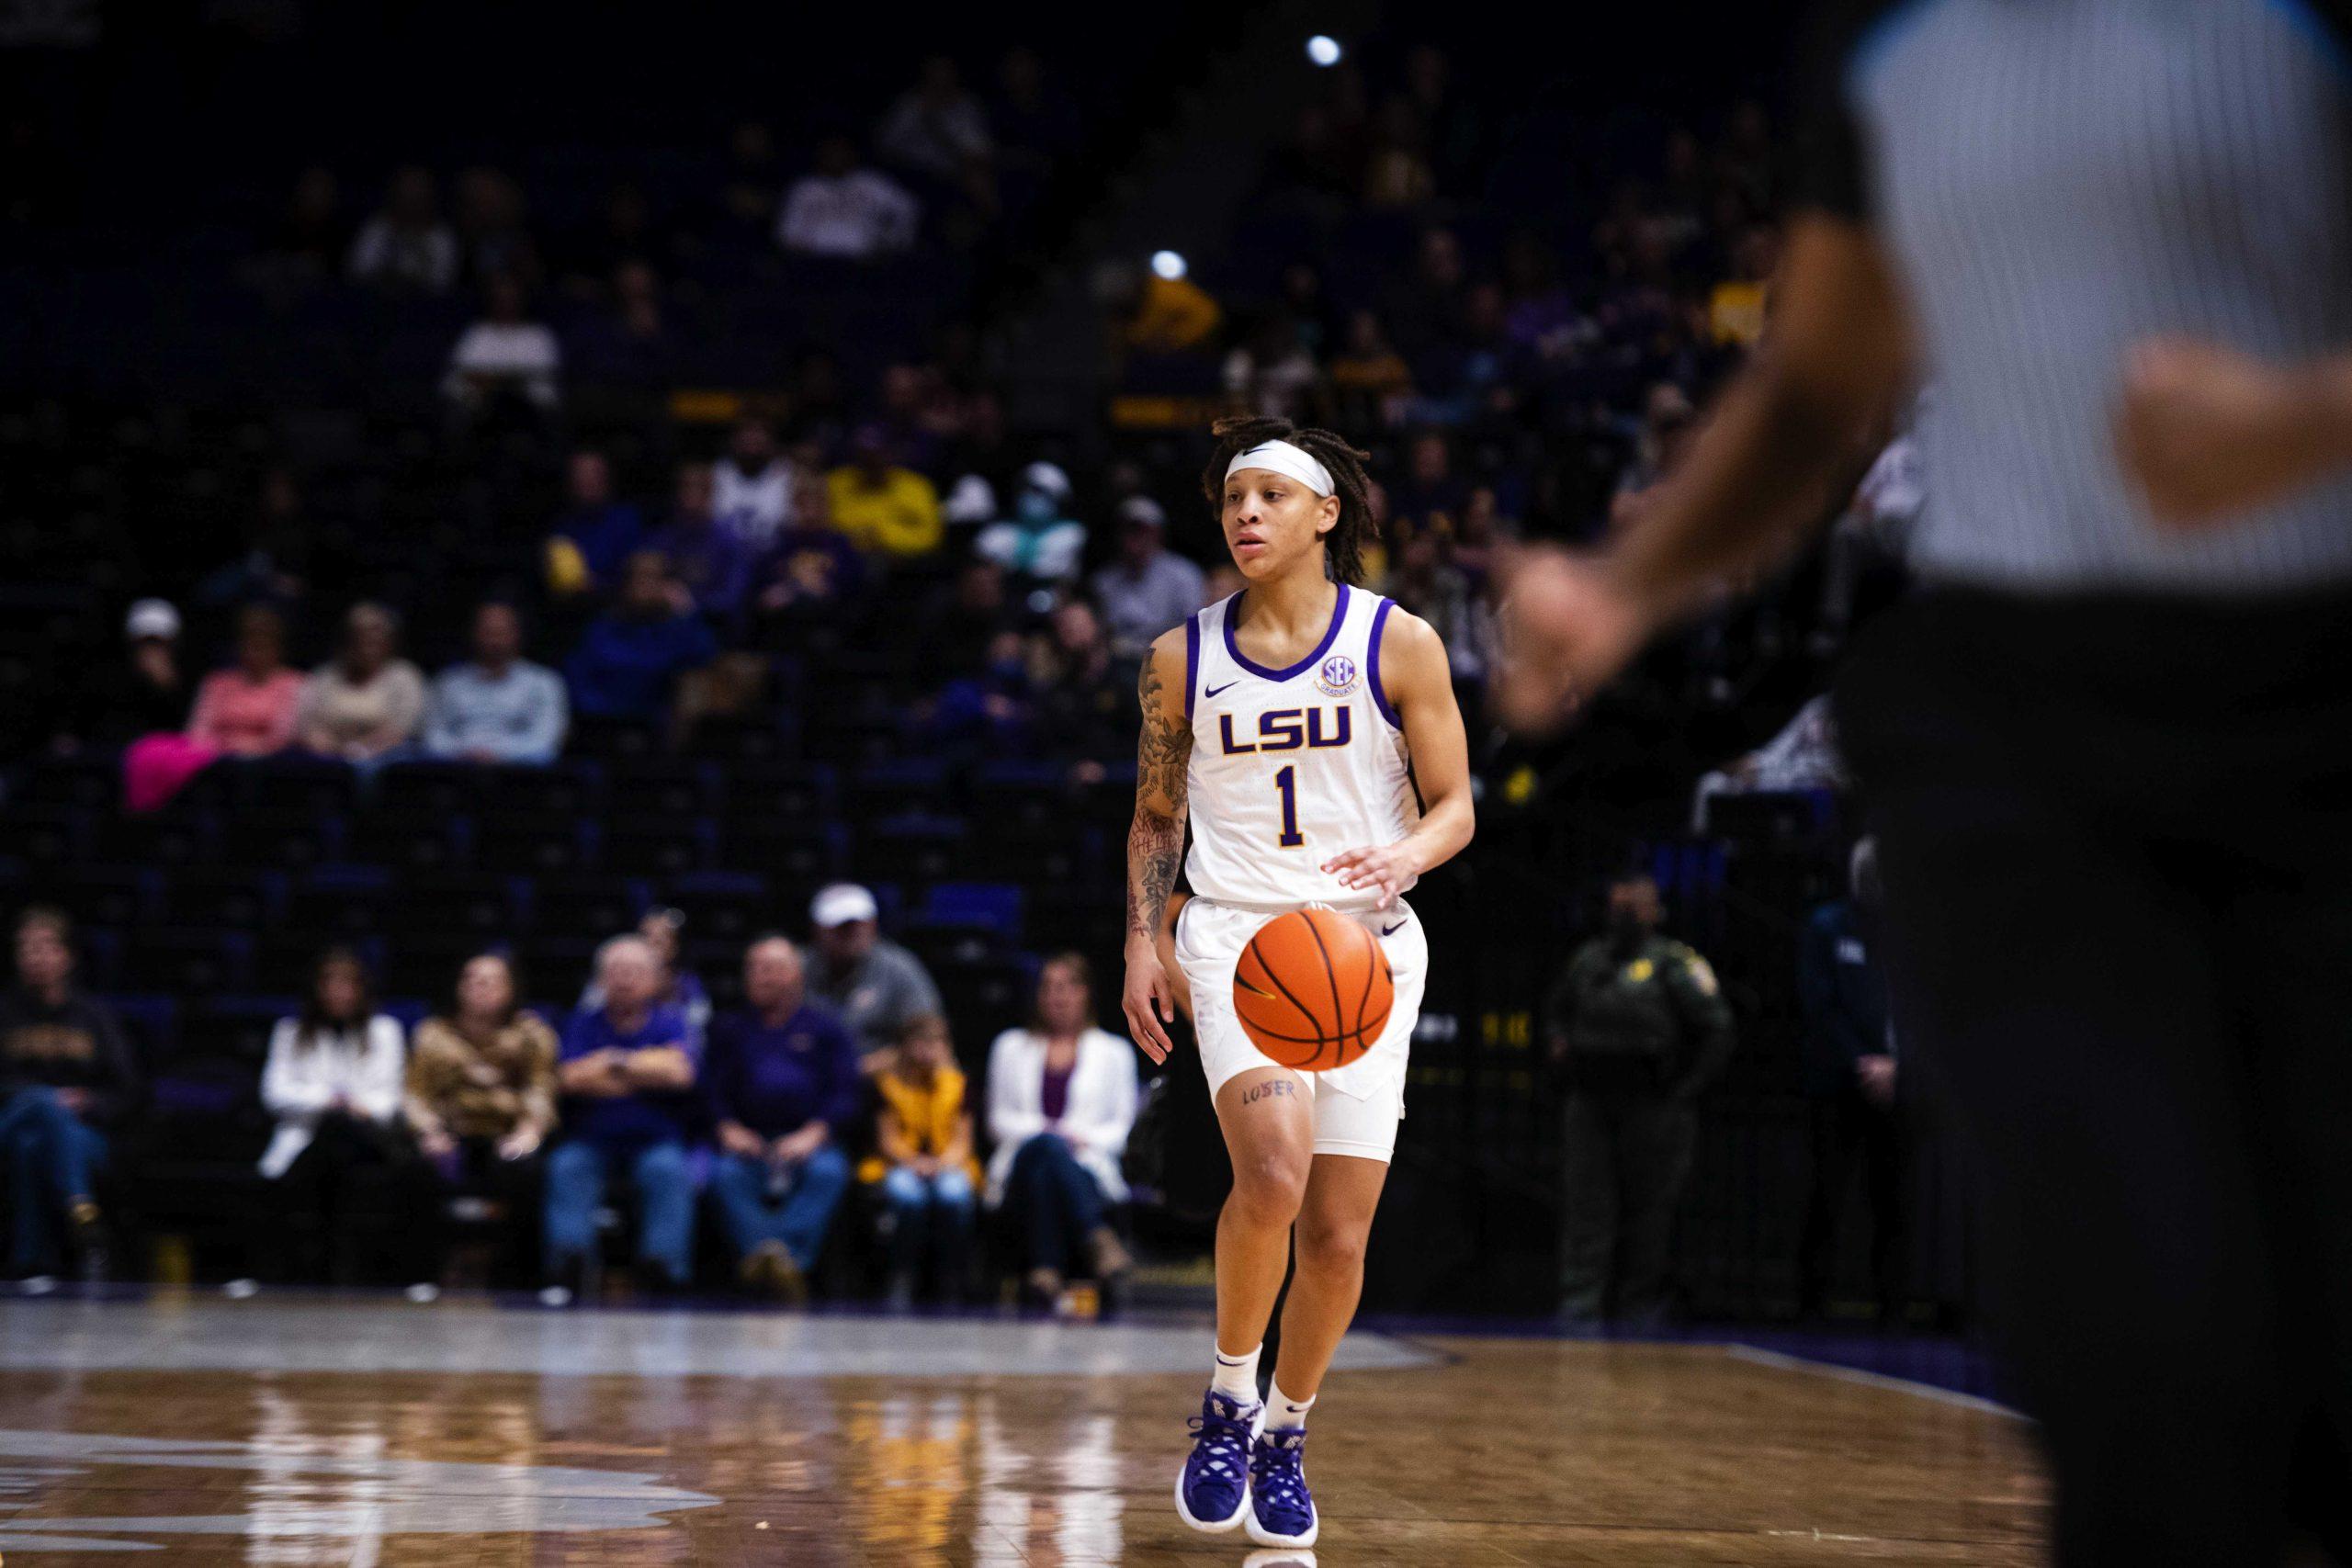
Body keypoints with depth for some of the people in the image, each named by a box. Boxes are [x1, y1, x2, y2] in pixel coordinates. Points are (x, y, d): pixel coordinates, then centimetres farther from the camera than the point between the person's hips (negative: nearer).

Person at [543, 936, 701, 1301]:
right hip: (592, 1138, 1)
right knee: (567, 1166, -28)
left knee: (668, 1170, -31)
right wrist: (647, 1070, -8)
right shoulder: (586, 1023, 8)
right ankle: (566, 1267, -35)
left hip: (657, 1138, -1)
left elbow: (679, 1072, -17)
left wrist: (614, 1060, -9)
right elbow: (570, 1079, -10)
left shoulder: (670, 1022, 4)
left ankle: (662, 1267, -33)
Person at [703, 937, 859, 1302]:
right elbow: (714, 1089, 14)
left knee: (828, 1172, -36)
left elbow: (844, 1094, 5)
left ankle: (789, 1256, -51)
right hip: (751, 1142, 1)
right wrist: (729, 1129, -7)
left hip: (810, 1139, -1)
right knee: (728, 1175, -33)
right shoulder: (732, 1029, 23)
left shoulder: (823, 1026, 16)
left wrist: (813, 1134, -12)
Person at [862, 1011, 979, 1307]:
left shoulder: (957, 1083, 9)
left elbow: (962, 1141, 5)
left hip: (946, 1168, 1)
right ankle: (901, 1288, -34)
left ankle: (950, 1291, -32)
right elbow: (887, 1140, 0)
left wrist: (944, 1163, -17)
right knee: (908, 1193, -39)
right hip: (897, 1167, -1)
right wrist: (913, 1161, -20)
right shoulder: (887, 1083, 4)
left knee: (954, 1193, -36)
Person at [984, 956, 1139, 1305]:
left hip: (1087, 1168, -1)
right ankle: (1099, 1236, -59)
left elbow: (1125, 1127, 13)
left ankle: (1045, 1269, -56)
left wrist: (1085, 1139, -9)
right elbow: (999, 1119, 17)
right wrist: (1041, 1131, -5)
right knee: (1046, 1144, -39)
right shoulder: (1011, 1047, 25)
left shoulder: (1114, 1051, 21)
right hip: (1021, 1166, 1)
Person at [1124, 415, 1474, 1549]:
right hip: (1236, 934, -1)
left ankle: (1286, 1434, 25)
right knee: (1273, 1175, -26)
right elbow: (1156, 817, 15)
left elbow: (1455, 807, 1)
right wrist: (1141, 945, 3)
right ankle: (1228, 1396, -5)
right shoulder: (1182, 660, 5)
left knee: (1339, 1232, 2)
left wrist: (1403, 856, -20)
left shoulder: (1398, 644, 0)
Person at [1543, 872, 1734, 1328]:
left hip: (1650, 1106, -4)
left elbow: (1717, 1029, -6)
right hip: (1589, 1102, 4)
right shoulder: (1588, 959, 13)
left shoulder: (1674, 964, -4)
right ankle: (1581, 1301, -6)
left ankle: (1639, 1300, 11)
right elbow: (1556, 1008, 33)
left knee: (1647, 1205, 2)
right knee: (1587, 1203, -3)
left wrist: (1686, 1089, -7)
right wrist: (1559, 1044, 15)